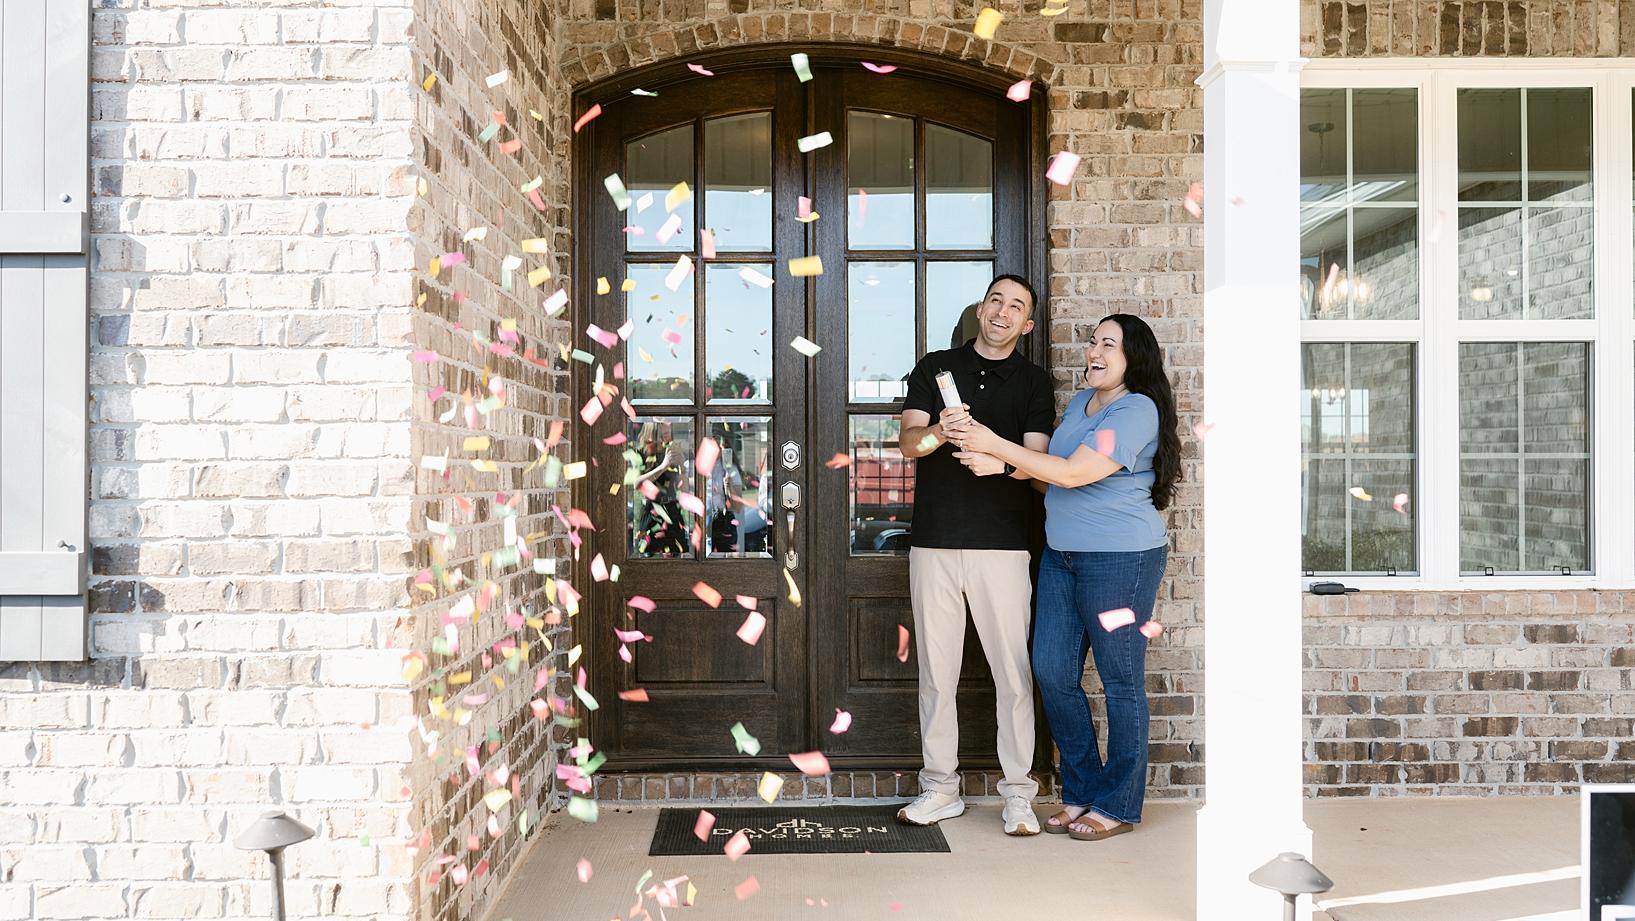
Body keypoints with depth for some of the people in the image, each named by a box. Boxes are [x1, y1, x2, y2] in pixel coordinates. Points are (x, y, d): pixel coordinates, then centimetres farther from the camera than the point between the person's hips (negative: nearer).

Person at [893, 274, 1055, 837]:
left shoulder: (1033, 382, 10)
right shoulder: (935, 368, 12)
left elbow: (1037, 459, -1)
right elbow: (908, 442, 1)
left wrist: (1000, 460, -24)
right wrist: (940, 432, -23)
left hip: (1002, 543, -1)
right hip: (934, 541, 1)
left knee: (1013, 669, -1)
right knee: (936, 669, 6)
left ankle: (1018, 792, 11)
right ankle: (940, 786, 17)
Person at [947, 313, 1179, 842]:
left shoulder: (1136, 410, -13)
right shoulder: (1079, 402, 14)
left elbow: (1072, 473, -20)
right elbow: (1051, 478, 17)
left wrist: (997, 446, -17)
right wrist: (999, 463, -1)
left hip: (1121, 559, -8)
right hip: (1061, 555, 8)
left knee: (1120, 681, 3)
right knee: (1052, 672, 6)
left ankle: (1118, 805, 17)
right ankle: (1081, 791, 22)